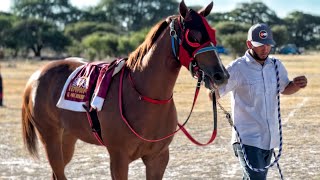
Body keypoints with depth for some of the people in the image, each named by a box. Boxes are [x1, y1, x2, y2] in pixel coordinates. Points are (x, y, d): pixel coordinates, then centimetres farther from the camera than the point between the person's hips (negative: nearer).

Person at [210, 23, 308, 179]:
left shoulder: (276, 65, 5)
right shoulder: (237, 68, -13)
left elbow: (285, 89, 23)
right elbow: (214, 94, -20)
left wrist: (296, 85, 1)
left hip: (270, 139, 6)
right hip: (248, 140, -6)